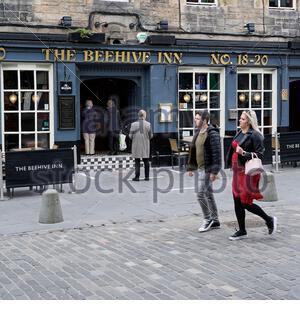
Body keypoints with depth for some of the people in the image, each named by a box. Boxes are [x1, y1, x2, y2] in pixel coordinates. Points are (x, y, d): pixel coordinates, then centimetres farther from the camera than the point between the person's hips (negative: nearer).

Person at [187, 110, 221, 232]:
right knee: (208, 194, 13)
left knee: (200, 194, -10)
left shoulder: (212, 134, -15)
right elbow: (193, 151, 17)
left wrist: (214, 171, -23)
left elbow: (216, 153, -19)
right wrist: (190, 167, 16)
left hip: (208, 169, -9)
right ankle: (215, 221, 21)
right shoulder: (198, 133, 12)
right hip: (200, 168, 9)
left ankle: (208, 219, 5)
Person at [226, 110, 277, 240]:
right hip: (237, 171, 8)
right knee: (237, 202, 9)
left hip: (248, 172, -8)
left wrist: (244, 153, -23)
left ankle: (269, 220, 15)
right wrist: (231, 164, 15)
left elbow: (260, 154, -15)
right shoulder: (239, 133, 12)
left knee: (246, 203, -5)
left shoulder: (255, 135, -12)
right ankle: (242, 231, 19)